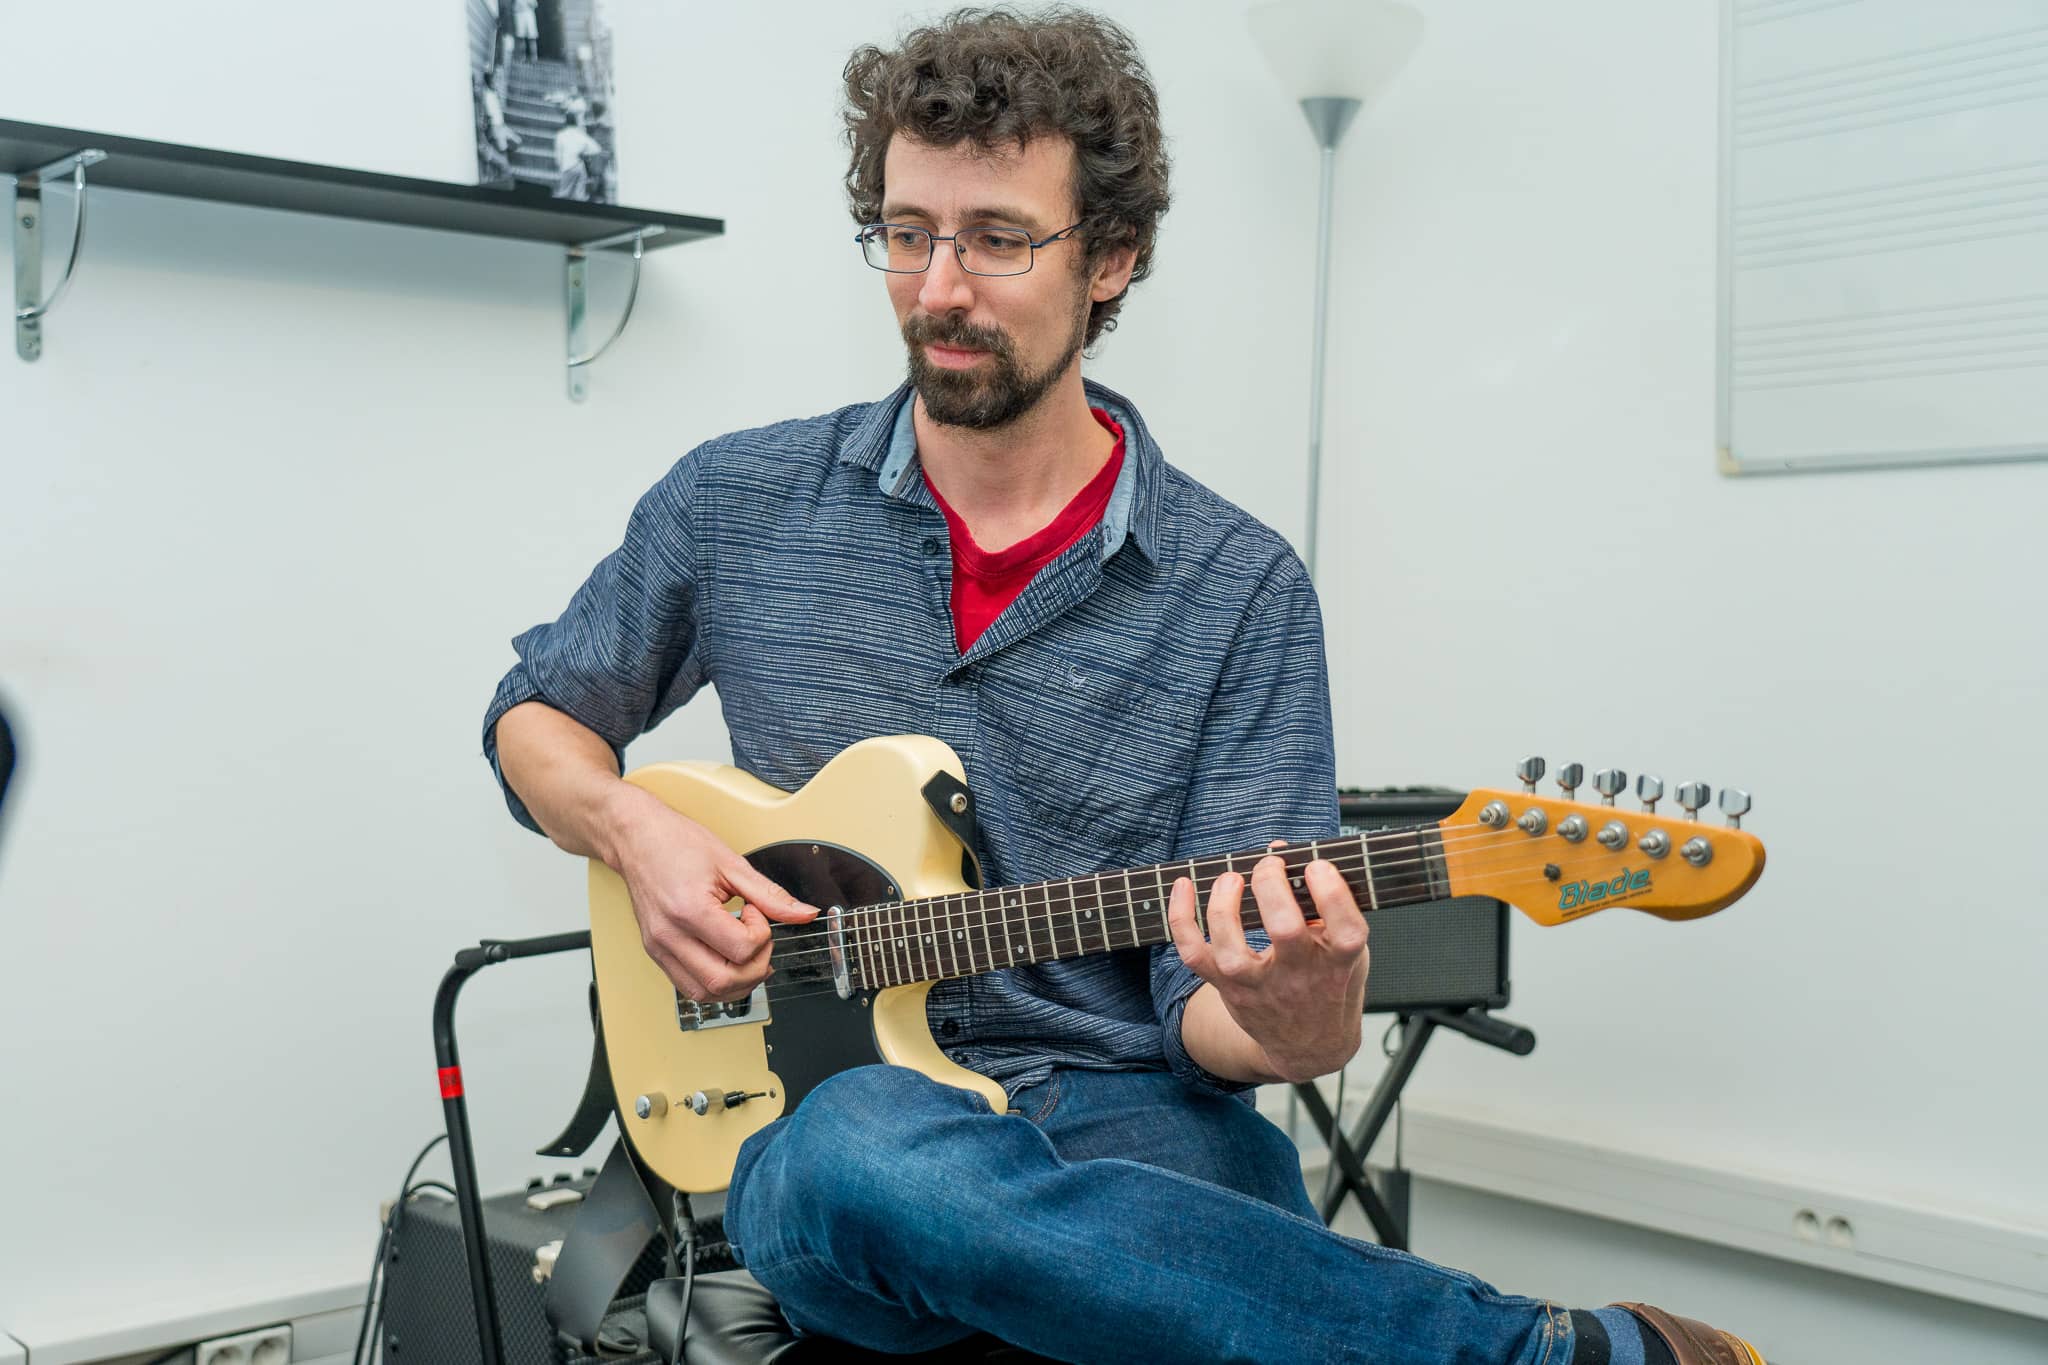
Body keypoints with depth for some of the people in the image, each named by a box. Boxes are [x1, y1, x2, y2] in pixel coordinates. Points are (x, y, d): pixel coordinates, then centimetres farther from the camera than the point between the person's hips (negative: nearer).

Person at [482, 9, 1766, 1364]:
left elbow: (1200, 1007, -3)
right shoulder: (735, 505, 3)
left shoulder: (1240, 590, -2)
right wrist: (634, 830, -4)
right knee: (868, 1147, -37)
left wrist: (1290, 1022, -27)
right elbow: (537, 714, 18)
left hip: (1128, 1120, -1)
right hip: (837, 1091, 2)